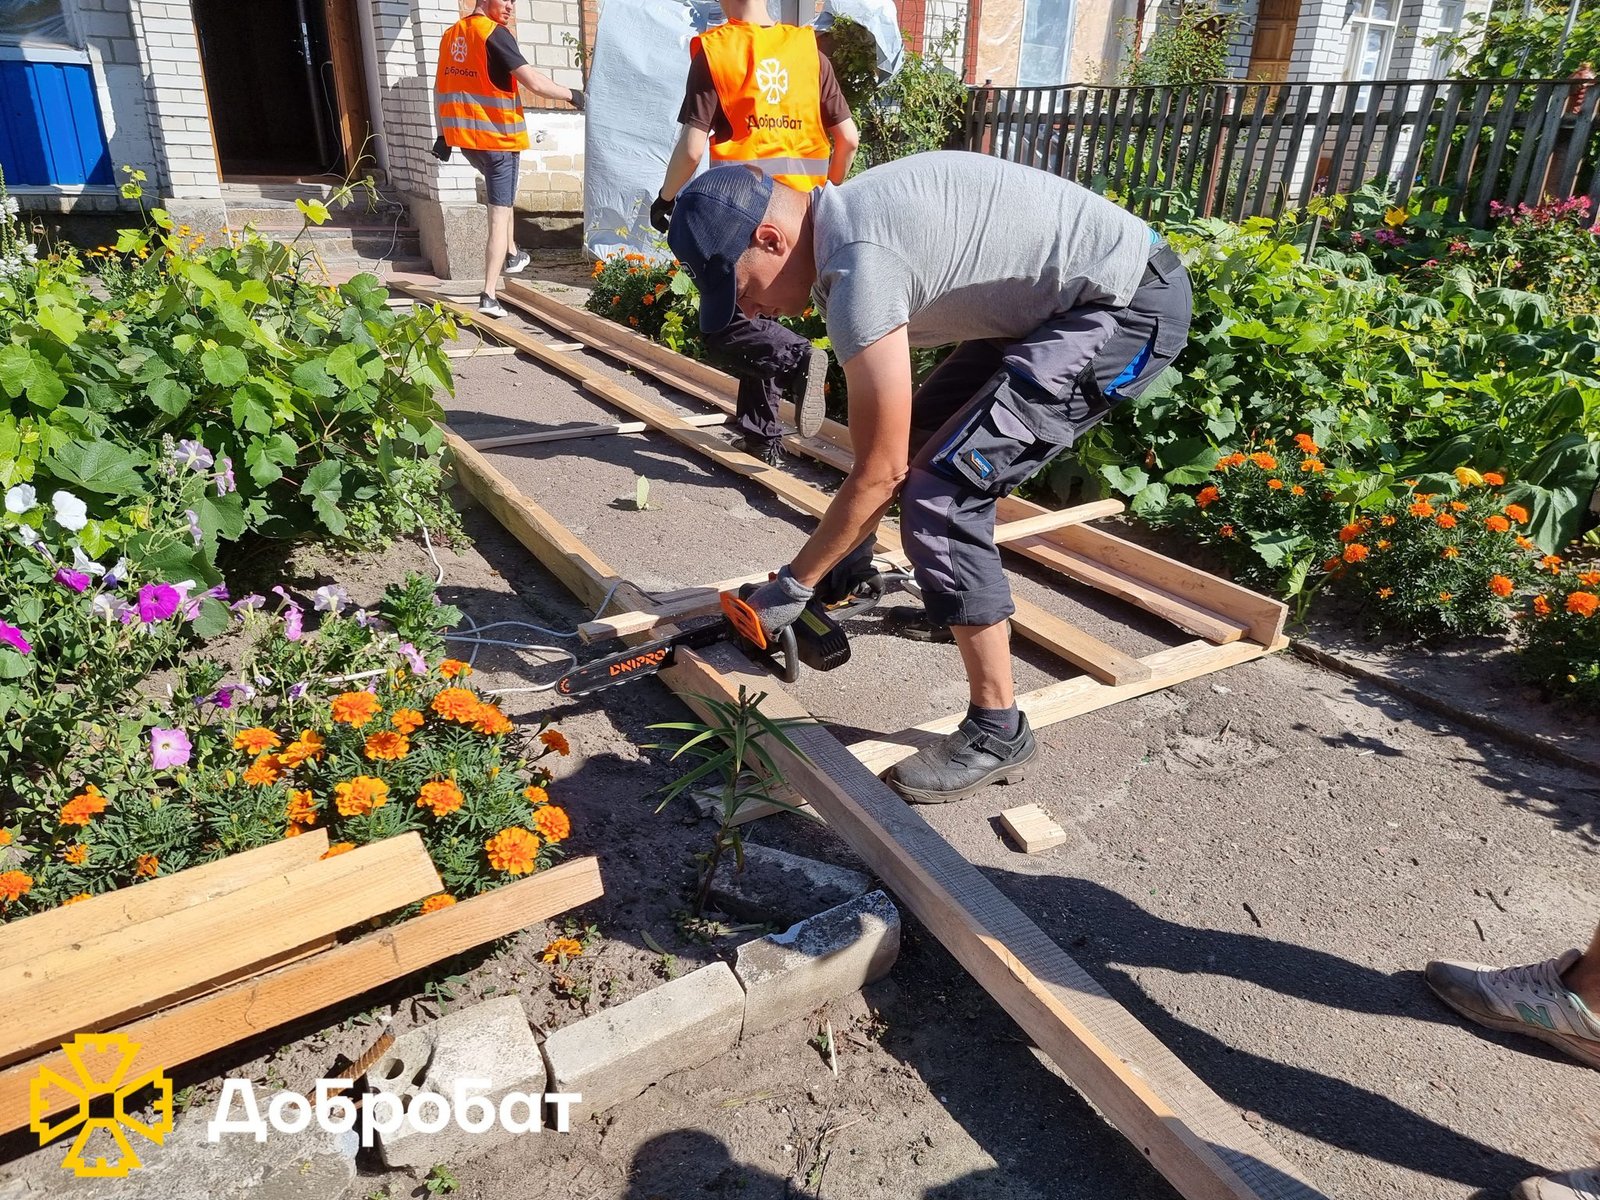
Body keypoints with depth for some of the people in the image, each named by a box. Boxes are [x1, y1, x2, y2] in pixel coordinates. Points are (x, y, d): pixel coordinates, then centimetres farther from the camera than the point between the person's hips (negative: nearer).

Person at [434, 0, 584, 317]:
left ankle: (511, 255, 39)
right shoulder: (494, 33, -12)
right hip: (498, 137, -7)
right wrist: (571, 95, -3)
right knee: (499, 215, -4)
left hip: (465, 135, 8)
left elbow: (441, 89, 16)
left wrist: (443, 134, 22)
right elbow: (535, 83, -18)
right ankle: (489, 297, -8)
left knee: (498, 193, 33)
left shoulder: (450, 35, 12)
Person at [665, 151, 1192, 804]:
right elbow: (886, 446, 14)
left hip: (1129, 306, -10)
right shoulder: (847, 223, 7)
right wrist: (844, 559, 19)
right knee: (918, 432, 19)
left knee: (939, 492, -16)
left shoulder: (858, 267, -24)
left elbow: (880, 472, -19)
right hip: (1062, 303, 11)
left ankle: (997, 732, -3)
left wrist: (795, 583, -7)